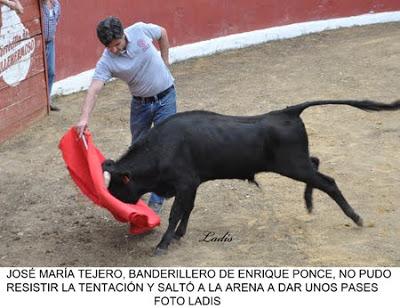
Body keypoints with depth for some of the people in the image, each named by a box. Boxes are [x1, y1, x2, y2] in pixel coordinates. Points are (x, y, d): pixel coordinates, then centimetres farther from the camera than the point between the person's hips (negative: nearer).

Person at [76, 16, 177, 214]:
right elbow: (94, 89, -33)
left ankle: (157, 200, 1)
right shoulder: (107, 62, -21)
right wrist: (84, 118, -47)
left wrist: (165, 62, 4)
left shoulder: (140, 30, -18)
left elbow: (163, 33, 3)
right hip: (140, 103, 1)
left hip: (165, 98, -1)